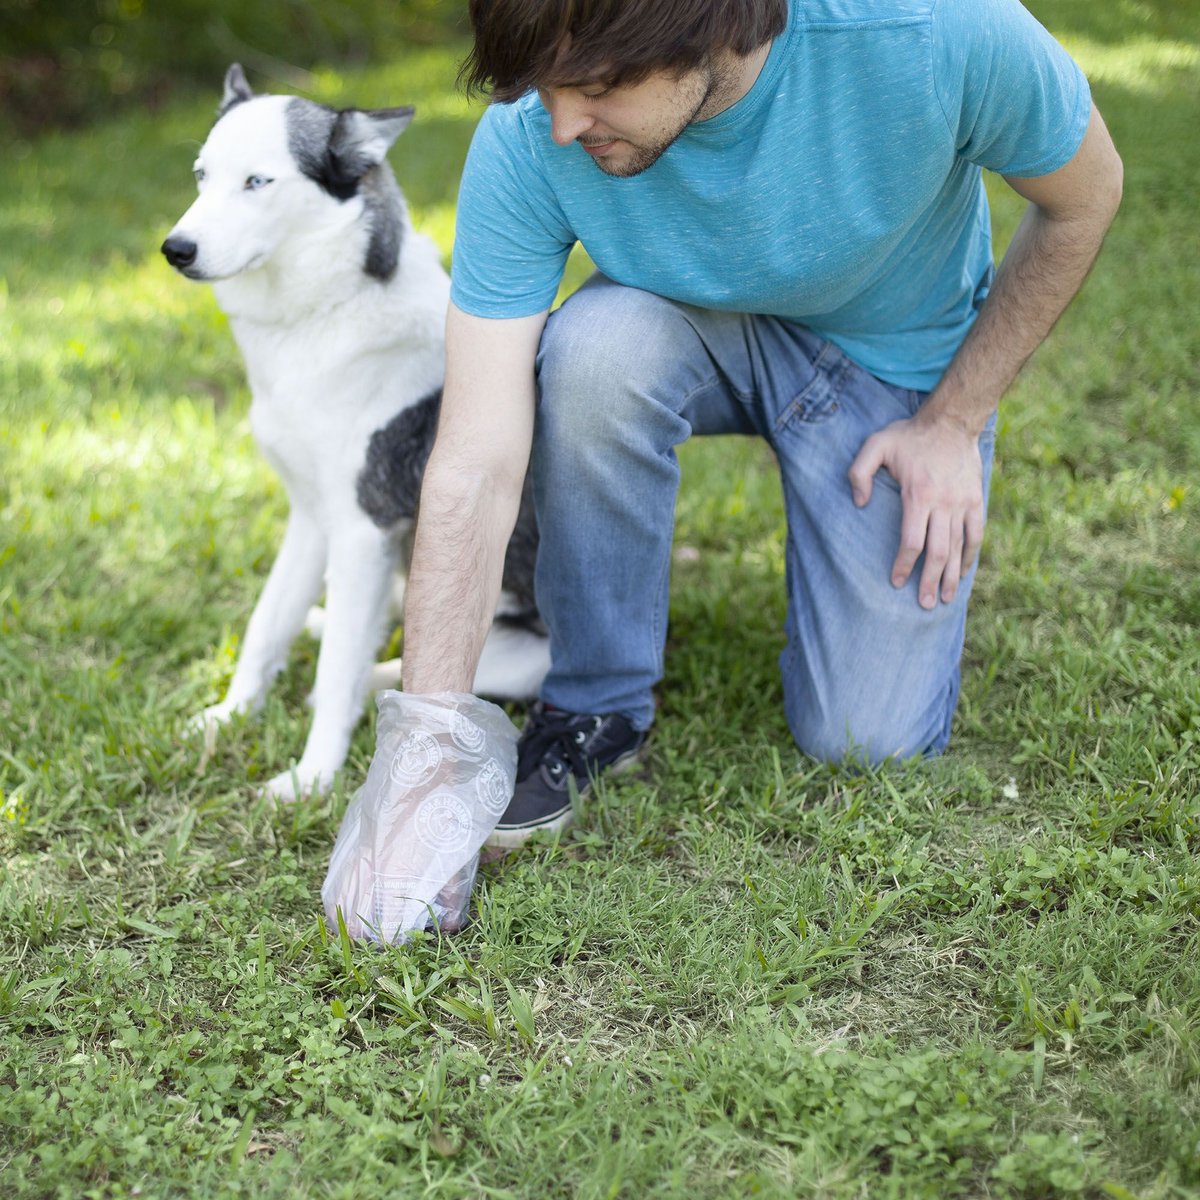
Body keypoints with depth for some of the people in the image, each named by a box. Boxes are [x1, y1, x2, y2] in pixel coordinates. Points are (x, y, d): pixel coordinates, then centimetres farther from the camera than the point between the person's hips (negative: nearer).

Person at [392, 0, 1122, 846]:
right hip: (695, 333, 1)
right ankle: (596, 705, -11)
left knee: (869, 745, -8)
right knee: (594, 350, -36)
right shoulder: (529, 143, -30)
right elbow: (474, 468, -30)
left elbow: (1086, 196, -13)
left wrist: (954, 421, -13)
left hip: (896, 359, 0)